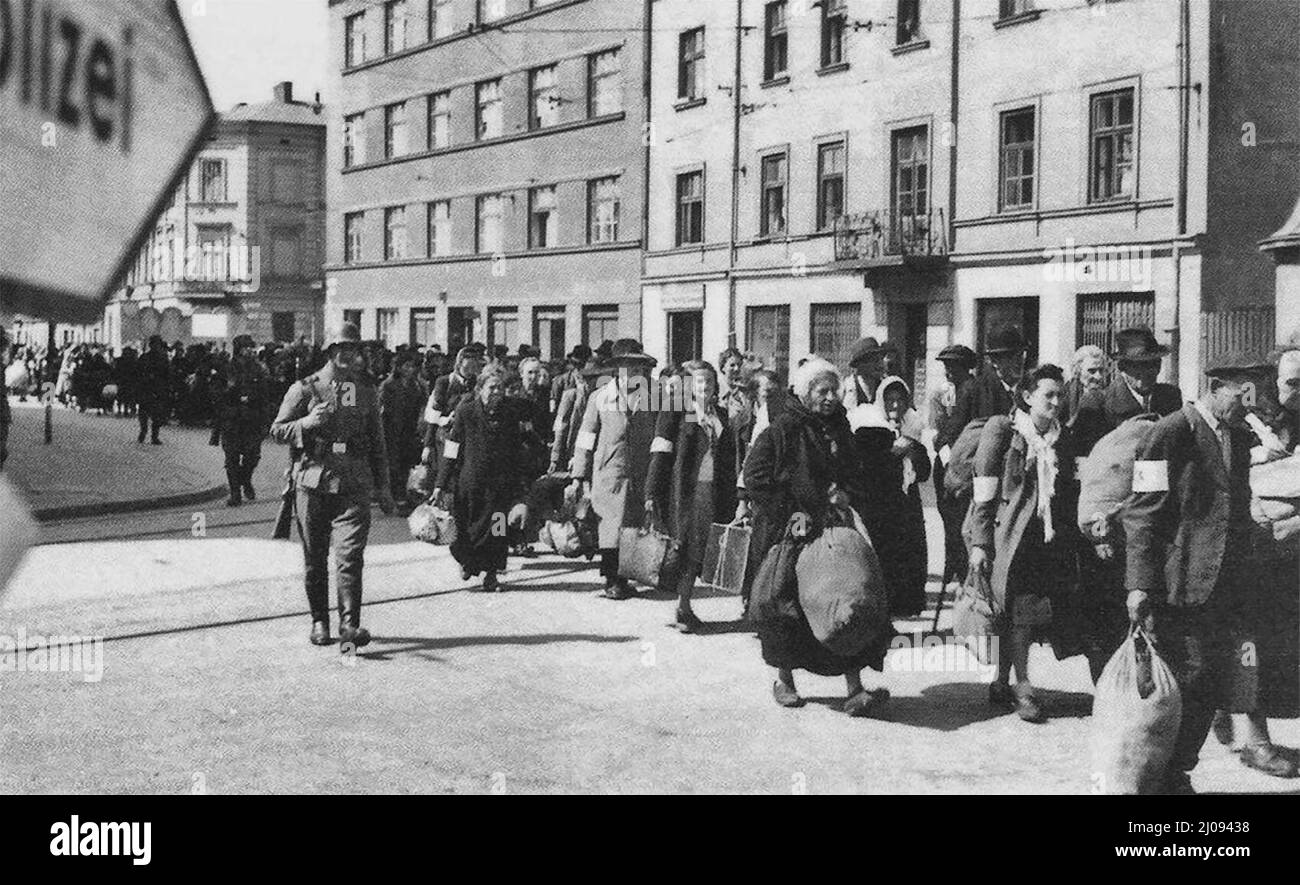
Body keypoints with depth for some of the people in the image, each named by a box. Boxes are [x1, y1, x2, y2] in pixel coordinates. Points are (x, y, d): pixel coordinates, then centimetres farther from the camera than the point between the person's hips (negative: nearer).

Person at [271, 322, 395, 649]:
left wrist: (383, 487, 15)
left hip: (353, 485, 1)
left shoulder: (366, 392, 12)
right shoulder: (305, 389, 3)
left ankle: (349, 624, -13)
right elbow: (277, 431, 4)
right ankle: (319, 621, 21)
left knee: (350, 555, -12)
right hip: (313, 483, 0)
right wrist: (308, 423, -15)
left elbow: (377, 442, 18)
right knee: (315, 559, 8)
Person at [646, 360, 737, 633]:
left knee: (697, 550, 3)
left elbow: (730, 461, 19)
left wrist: (731, 499, 15)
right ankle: (682, 609, 6)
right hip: (683, 490, -4)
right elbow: (660, 455, -4)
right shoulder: (675, 412, 0)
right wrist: (652, 495, -11)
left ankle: (683, 607, 13)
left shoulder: (722, 415, 15)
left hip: (711, 494, 4)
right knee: (684, 547, -4)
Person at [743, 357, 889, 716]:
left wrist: (847, 495, -2)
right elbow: (755, 478, -12)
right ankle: (784, 681, 24)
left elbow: (856, 476, 21)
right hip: (787, 534, -4)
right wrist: (790, 513, -17)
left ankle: (854, 690, -7)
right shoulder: (783, 429, -7)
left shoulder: (840, 429, 11)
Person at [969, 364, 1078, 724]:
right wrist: (979, 542, -9)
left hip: (1048, 537, 5)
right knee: (1019, 610, -9)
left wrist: (1069, 542, 11)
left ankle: (1002, 683, 18)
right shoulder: (1002, 430, -3)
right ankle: (1023, 688, -3)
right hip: (1009, 532, -5)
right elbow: (984, 493, -5)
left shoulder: (1062, 438, 12)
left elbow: (1068, 495, 16)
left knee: (1017, 616, 6)